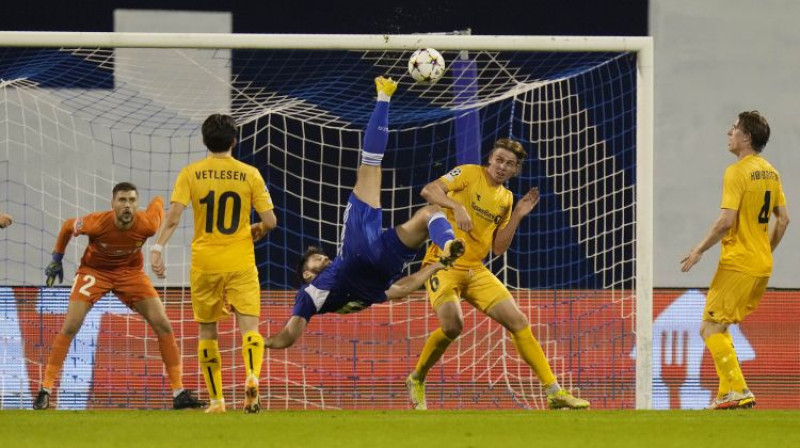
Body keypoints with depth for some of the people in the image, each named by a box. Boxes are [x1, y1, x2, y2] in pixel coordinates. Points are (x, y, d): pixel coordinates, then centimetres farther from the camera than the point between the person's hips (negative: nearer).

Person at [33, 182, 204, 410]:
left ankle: (179, 393, 0)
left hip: (131, 271, 2)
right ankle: (45, 390, -8)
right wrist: (56, 259, 0)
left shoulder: (147, 224, -26)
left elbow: (158, 202, -3)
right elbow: (68, 226, -9)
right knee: (70, 327, -15)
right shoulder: (97, 223, -31)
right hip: (94, 270, -2)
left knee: (163, 325, -7)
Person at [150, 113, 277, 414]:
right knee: (249, 326, -4)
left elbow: (173, 216, -13)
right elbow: (270, 221, -1)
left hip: (204, 265, 1)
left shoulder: (190, 174, -1)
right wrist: (257, 231, 20)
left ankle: (216, 399, 15)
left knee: (207, 331, 14)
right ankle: (252, 377, -33)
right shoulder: (250, 175, 0)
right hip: (241, 263, -1)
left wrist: (157, 248, -15)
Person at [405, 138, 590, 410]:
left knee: (518, 322, -2)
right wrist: (457, 207, -31)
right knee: (452, 324, -28)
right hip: (443, 263, -6)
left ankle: (554, 393, 2)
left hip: (475, 270, 6)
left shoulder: (506, 198, 14)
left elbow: (498, 248, 13)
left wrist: (517, 216, 4)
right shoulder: (470, 174, -2)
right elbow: (429, 190, -16)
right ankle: (417, 380, -2)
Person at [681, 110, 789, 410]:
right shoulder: (770, 172, 12)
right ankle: (728, 393, 13)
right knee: (717, 327, 16)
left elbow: (727, 220, -21)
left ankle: (737, 391, -14)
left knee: (711, 328, -5)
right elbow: (783, 219, 16)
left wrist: (700, 250, -13)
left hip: (737, 264, -9)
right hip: (762, 266, 9)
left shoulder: (737, 172, -14)